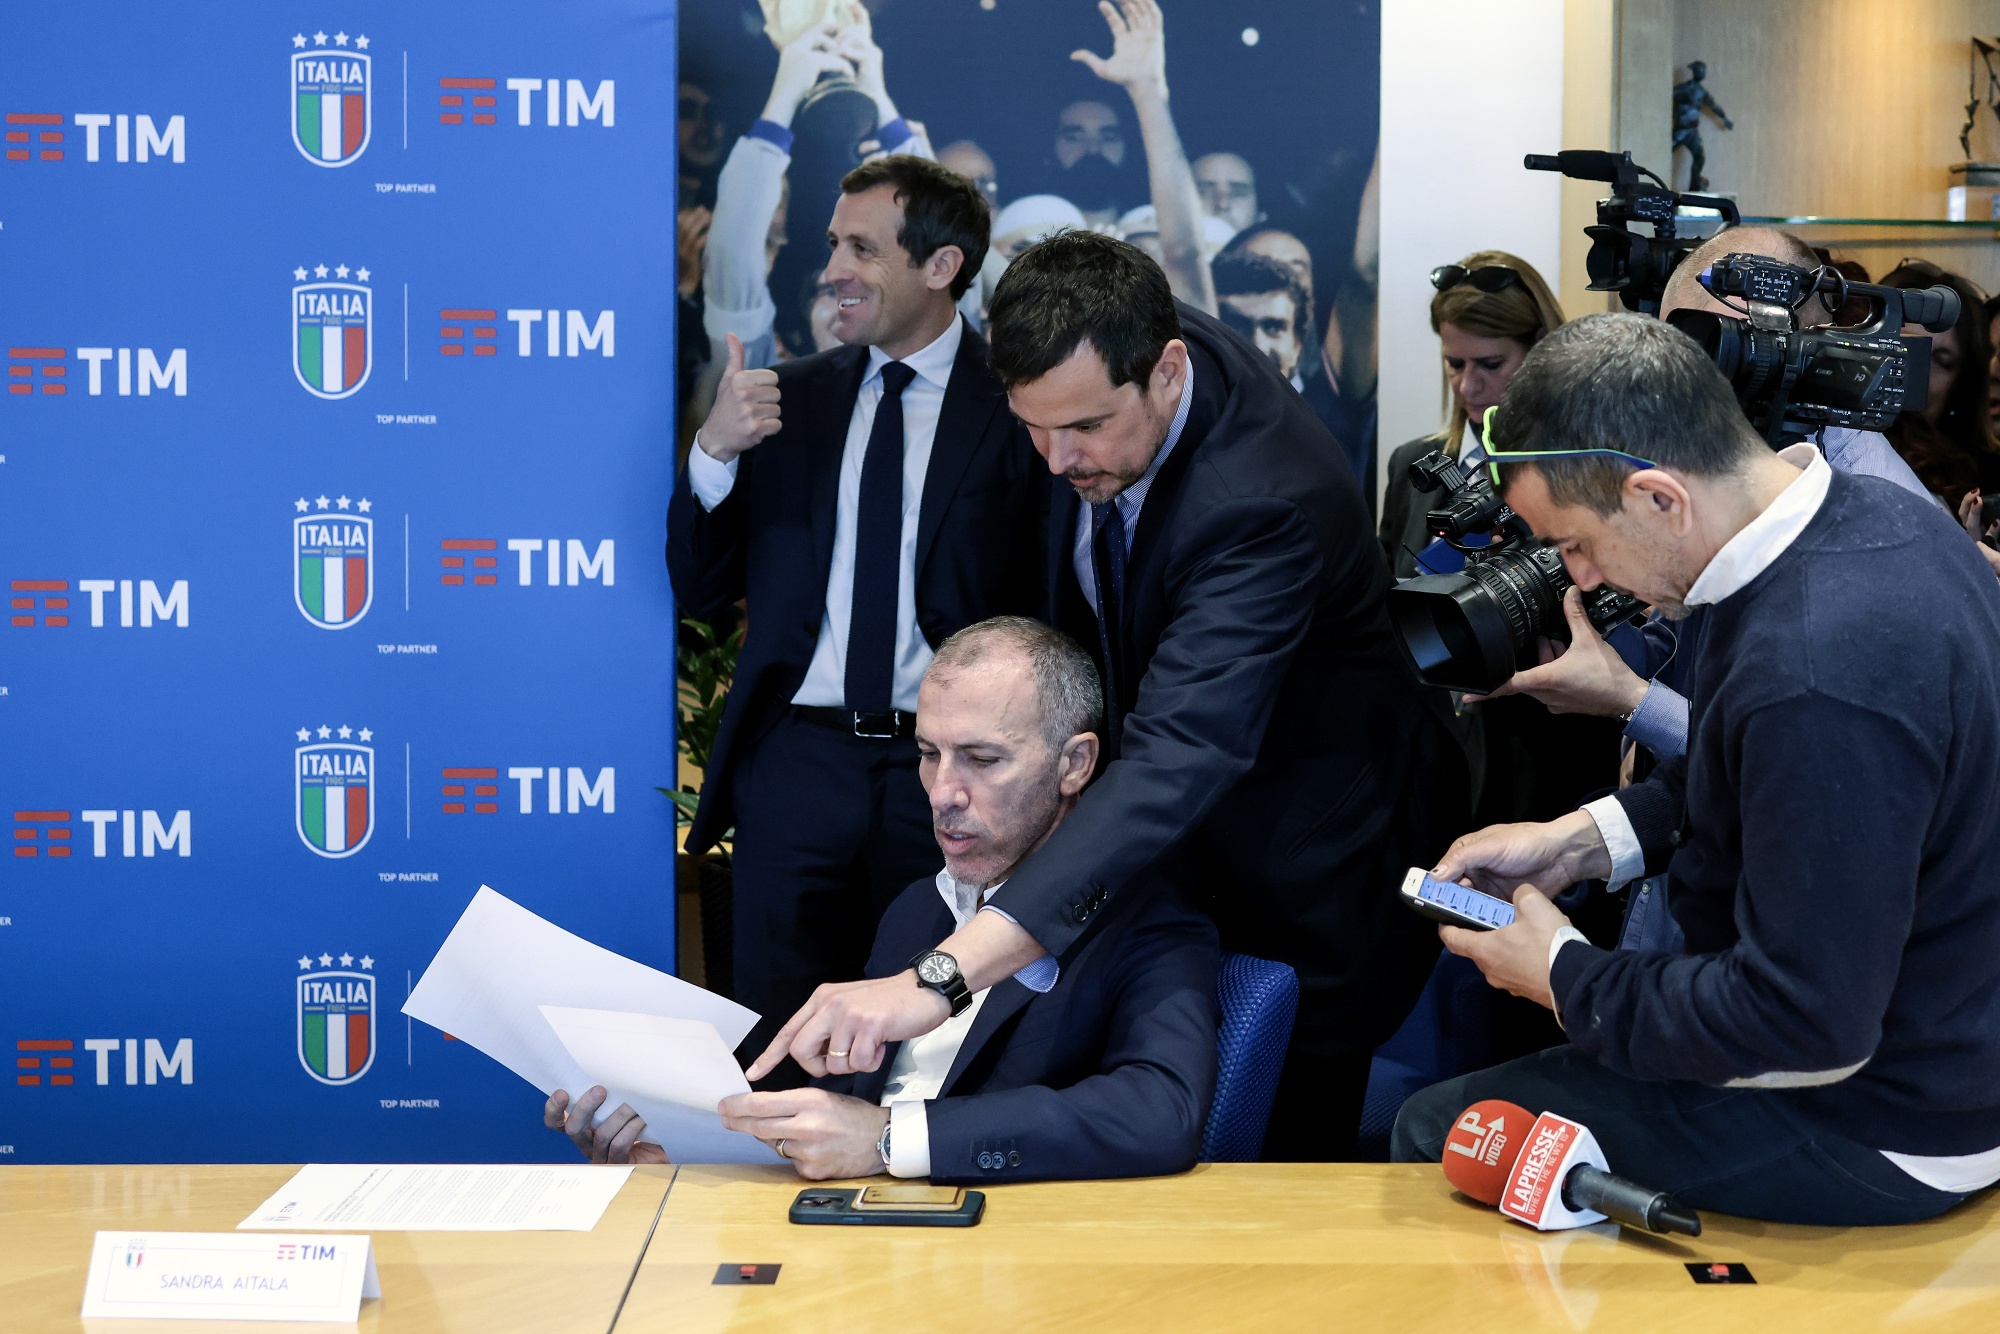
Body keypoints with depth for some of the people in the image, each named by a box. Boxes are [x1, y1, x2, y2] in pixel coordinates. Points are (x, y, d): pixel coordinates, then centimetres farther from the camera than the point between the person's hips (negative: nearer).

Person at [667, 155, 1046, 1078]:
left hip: (946, 769, -3)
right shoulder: (792, 398, 10)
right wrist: (714, 453, -7)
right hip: (795, 764, 3)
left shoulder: (1016, 408, -2)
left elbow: (1051, 609, -7)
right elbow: (700, 590, 8)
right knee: (780, 1041, 9)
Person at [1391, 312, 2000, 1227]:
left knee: (1435, 1134, -3)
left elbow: (1810, 1025, -29)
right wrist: (1582, 840, 6)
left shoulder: (1818, 678, -37)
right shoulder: (1873, 514, -4)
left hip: (1875, 1129, -10)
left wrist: (1561, 977, -16)